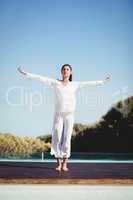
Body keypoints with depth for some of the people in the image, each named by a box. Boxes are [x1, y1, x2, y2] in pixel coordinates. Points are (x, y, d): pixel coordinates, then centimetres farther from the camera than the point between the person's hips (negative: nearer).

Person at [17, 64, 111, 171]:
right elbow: (41, 78, 2)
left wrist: (103, 81, 8)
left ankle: (65, 164, 4)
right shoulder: (55, 83, 6)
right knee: (57, 138, -2)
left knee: (67, 138, -2)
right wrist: (26, 73, -2)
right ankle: (59, 163, 6)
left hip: (69, 114, 0)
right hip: (58, 114, 0)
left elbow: (89, 83, 9)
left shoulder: (75, 85, 9)